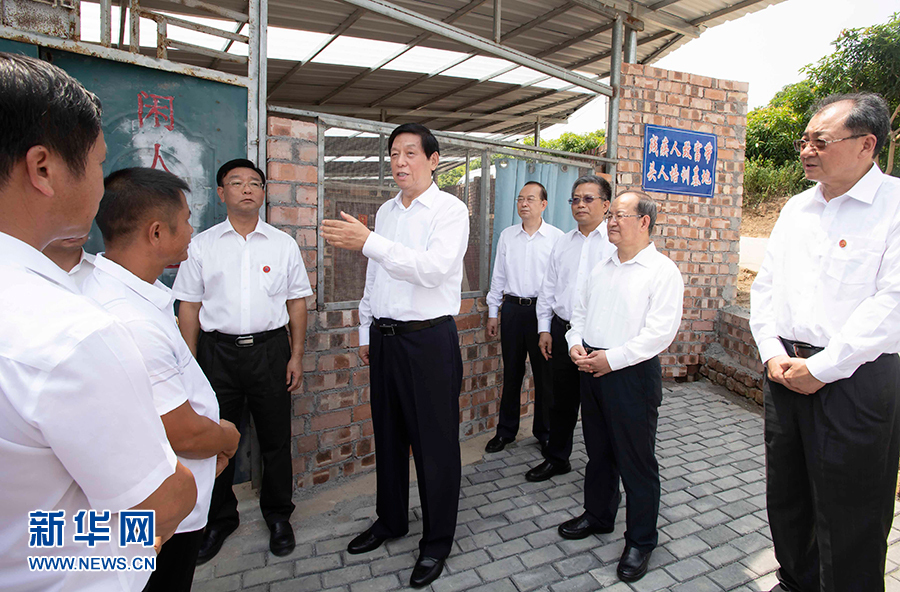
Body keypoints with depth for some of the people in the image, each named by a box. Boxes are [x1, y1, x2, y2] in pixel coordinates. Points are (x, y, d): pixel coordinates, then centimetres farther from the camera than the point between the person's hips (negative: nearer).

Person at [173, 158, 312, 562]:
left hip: (270, 348, 0)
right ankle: (218, 520, 31)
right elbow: (189, 307, 4)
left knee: (275, 438, 8)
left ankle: (278, 516, 28)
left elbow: (297, 302, 6)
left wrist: (296, 356, 1)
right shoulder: (202, 245, 5)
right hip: (217, 351, 0)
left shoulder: (283, 244, 6)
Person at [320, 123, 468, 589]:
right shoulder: (385, 211, 14)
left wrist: (369, 243, -30)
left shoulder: (450, 210, -7)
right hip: (384, 337, 7)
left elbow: (433, 268, -24)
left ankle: (436, 541, 24)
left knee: (435, 442, 4)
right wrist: (366, 332, 18)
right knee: (388, 434, 18)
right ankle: (391, 519, 39)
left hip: (429, 339, -6)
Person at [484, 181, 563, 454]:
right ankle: (506, 431, 24)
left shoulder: (557, 237, -1)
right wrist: (492, 312, 10)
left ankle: (544, 432, 24)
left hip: (542, 309, -2)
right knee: (511, 373, 10)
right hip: (512, 309, 2)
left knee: (544, 374, 6)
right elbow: (498, 275, 12)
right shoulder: (507, 236, 8)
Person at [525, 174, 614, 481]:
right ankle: (557, 458, 34)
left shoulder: (616, 242, -5)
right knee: (562, 401, 17)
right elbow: (548, 288, 15)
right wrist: (545, 329, 10)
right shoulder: (563, 243, 13)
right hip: (562, 331, 5)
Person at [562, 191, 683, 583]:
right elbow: (579, 311, 19)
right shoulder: (600, 270, 13)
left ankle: (640, 541, 24)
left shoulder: (662, 271, -10)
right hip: (593, 370, 7)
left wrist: (612, 358, -19)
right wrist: (576, 344, 0)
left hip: (633, 373, -6)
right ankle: (598, 516, 40)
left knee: (636, 461, 5)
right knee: (598, 451, 20)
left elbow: (661, 330, -18)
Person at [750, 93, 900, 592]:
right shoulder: (796, 208, 11)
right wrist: (773, 354, -1)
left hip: (855, 380, -6)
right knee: (785, 495, 19)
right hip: (785, 374, 7)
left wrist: (821, 368, -16)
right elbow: (764, 286, 10)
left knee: (849, 518, 7)